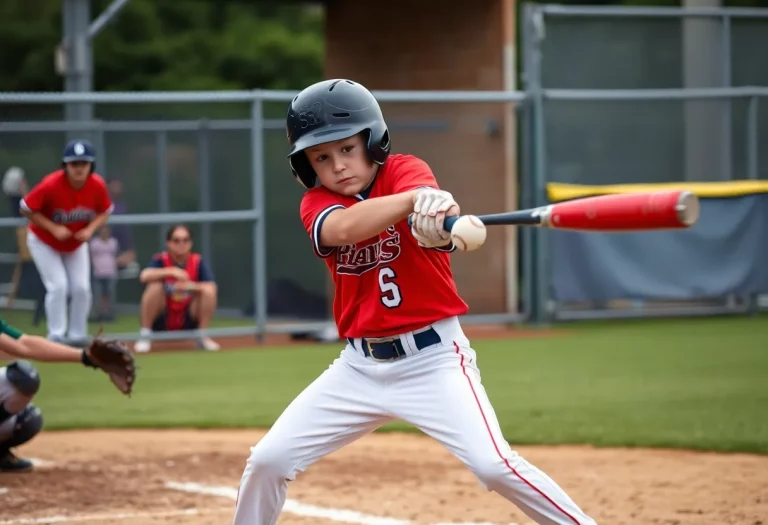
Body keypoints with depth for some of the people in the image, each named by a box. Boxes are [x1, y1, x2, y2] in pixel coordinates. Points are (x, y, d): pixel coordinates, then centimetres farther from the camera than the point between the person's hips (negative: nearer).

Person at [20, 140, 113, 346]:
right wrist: (53, 228, -29)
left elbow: (104, 212, -4)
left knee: (81, 288, -1)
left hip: (76, 243, 4)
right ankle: (56, 337, -4)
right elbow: (27, 209, -22)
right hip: (44, 242, -4)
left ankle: (77, 336, 15)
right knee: (58, 286, -14)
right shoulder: (51, 185, -33)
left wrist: (90, 229, -22)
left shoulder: (97, 185, -22)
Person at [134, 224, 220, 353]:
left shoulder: (198, 262, -3)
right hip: (161, 322, -2)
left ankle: (203, 337, -7)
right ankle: (144, 336, -18)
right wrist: (171, 271, -40)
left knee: (208, 291, -20)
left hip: (189, 322, 2)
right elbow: (144, 276, -30)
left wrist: (191, 286, -36)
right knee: (155, 286, -27)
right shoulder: (161, 260, -8)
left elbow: (212, 287, -18)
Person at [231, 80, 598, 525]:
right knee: (267, 462, 0)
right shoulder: (316, 204, -2)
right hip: (360, 365, 4)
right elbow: (345, 227, -28)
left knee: (495, 465, -20)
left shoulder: (406, 172, -9)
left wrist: (439, 218, -60)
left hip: (433, 357, -4)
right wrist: (415, 198, -46)